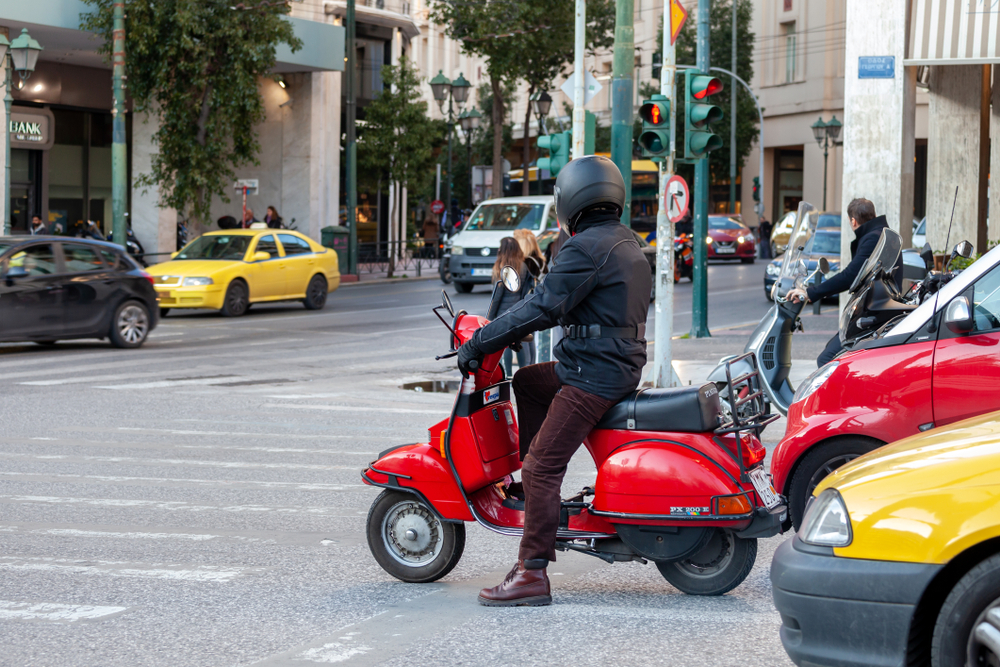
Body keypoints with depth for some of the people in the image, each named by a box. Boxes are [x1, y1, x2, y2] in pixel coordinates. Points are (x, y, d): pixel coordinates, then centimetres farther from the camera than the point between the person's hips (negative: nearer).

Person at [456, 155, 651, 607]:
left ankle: (533, 574, -15)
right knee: (526, 382, 30)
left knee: (542, 467, -12)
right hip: (620, 363, 10)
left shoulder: (586, 248, -16)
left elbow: (543, 307, -21)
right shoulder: (624, 241, 16)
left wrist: (479, 343, -16)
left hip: (594, 375, -10)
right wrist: (513, 329, 25)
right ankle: (532, 487, 29)